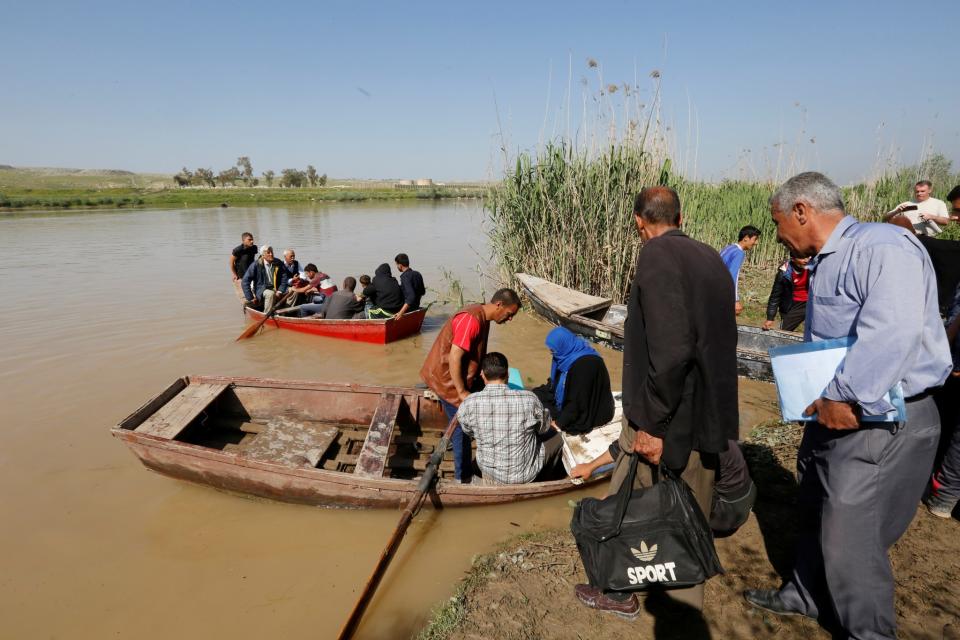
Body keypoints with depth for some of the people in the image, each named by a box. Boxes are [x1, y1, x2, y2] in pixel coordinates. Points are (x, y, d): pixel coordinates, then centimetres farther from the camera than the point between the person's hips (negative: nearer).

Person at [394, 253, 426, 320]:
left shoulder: (405, 277, -21)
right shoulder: (417, 274, 4)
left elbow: (411, 296, -32)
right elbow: (423, 292, 14)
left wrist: (401, 312, -35)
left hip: (408, 310, -8)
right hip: (416, 307, 8)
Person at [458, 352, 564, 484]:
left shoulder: (468, 404, -22)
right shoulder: (529, 399, -24)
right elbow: (544, 428, -4)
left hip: (489, 471, 2)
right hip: (525, 474, -2)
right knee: (557, 435, 26)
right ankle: (541, 481, 44)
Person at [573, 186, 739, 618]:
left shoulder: (656, 255, -17)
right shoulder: (711, 258, 7)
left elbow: (670, 350, -26)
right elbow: (723, 339, 11)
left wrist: (653, 426, -19)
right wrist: (712, 413, 18)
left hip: (667, 420, -7)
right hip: (707, 419, 8)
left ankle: (617, 591, 32)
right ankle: (686, 597, 38)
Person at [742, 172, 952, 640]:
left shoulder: (882, 247, -20)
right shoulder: (825, 264, 12)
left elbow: (893, 331, -34)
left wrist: (844, 396, -29)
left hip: (879, 423, -10)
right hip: (834, 414, 10)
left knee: (849, 538, 0)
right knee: (815, 514, 22)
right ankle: (805, 596, 43)